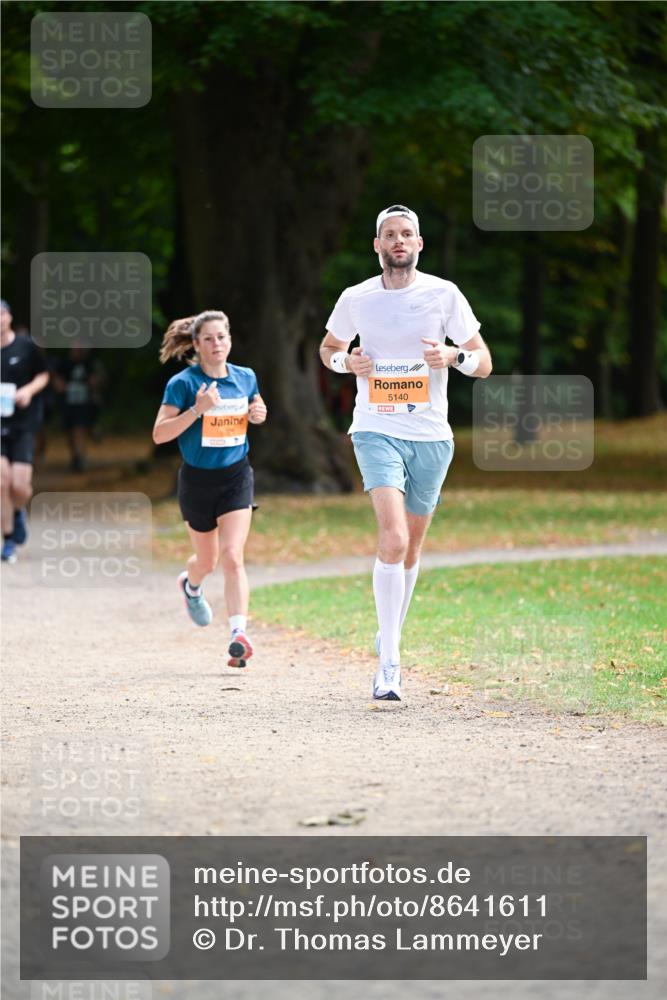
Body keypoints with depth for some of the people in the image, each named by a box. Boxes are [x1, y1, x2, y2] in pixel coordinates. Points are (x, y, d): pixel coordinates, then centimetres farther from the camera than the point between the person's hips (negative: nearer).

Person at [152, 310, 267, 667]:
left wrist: (259, 414, -2)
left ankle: (239, 635, -23)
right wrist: (196, 410, -28)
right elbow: (159, 433, -16)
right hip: (197, 480, -1)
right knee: (207, 560, 15)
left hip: (236, 477, 1)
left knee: (232, 556, -15)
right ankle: (190, 585, 52)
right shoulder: (183, 383, -11)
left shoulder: (245, 378, 2)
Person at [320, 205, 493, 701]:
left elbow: (484, 363, 3)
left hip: (432, 436, 2)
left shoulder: (444, 294, 0)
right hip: (377, 431, -2)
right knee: (393, 539, -20)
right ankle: (389, 665, -21)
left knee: (411, 548, 11)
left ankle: (390, 636, 36)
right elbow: (328, 348, 21)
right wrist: (346, 361, -2)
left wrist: (454, 357, -18)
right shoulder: (356, 299, 3)